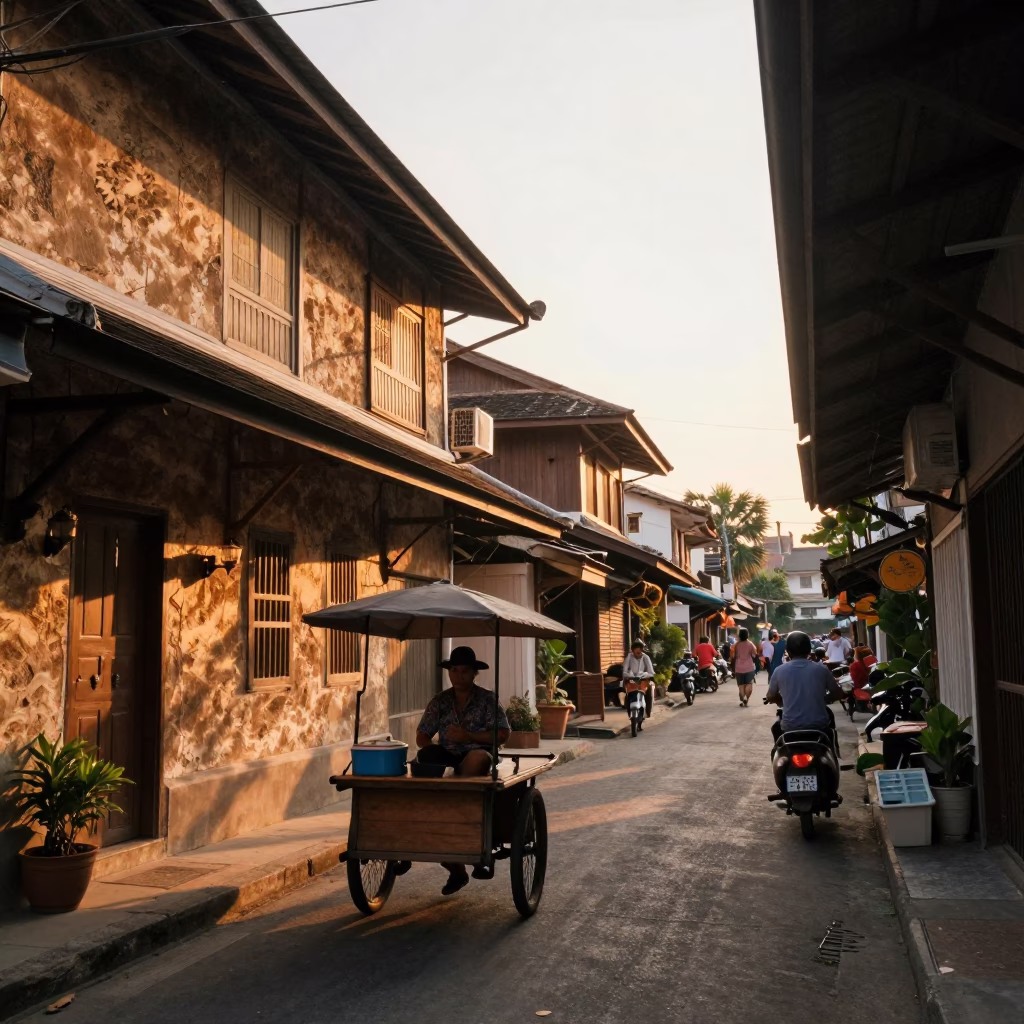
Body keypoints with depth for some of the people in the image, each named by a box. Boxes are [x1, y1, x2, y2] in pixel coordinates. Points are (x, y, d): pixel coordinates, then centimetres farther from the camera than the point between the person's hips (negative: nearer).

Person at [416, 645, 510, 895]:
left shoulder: (487, 699, 3)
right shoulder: (440, 701, 12)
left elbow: (502, 734, -5)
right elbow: (422, 737, 11)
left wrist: (468, 736, -13)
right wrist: (435, 754, -8)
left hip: (476, 758, -3)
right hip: (446, 761, 3)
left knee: (477, 757, -38)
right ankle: (456, 869, -5)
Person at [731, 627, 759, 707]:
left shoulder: (736, 645, 1)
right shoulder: (750, 644, -1)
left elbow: (733, 658, 2)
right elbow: (754, 657, 1)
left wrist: (733, 669, 9)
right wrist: (756, 668, 10)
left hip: (738, 669, 1)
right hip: (749, 668, -1)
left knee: (741, 685, 6)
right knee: (749, 685, 0)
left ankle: (742, 700, -4)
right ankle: (746, 698, -22)